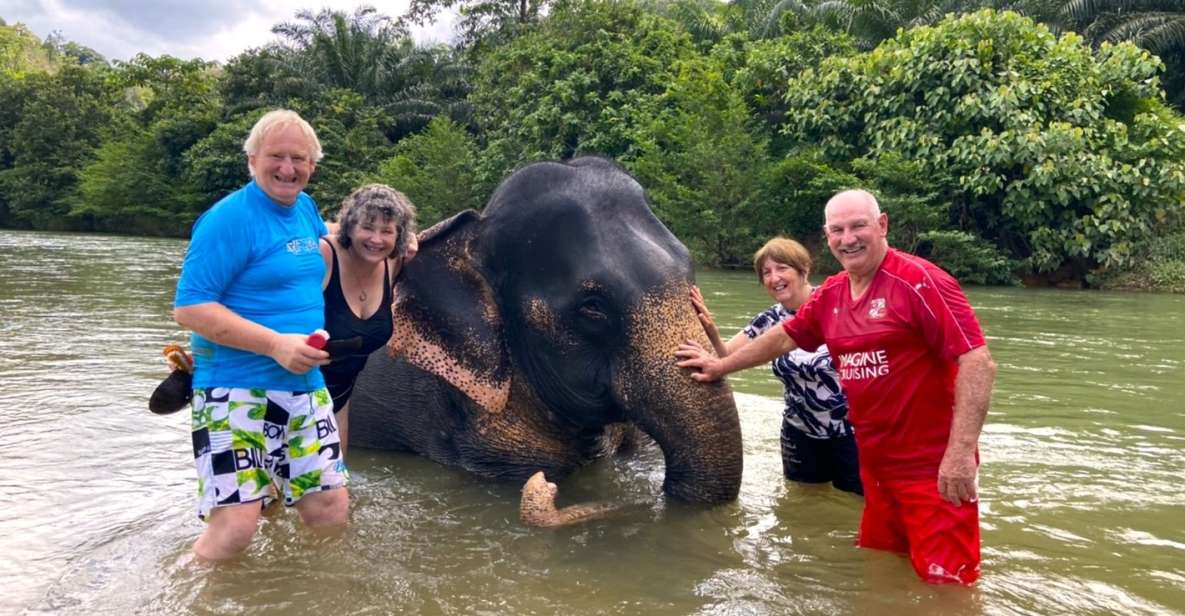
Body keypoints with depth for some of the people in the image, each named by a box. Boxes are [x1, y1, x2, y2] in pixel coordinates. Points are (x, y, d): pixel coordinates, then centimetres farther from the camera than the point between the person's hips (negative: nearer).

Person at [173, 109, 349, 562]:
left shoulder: (305, 207, 10)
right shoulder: (229, 218, -12)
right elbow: (189, 308, -17)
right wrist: (276, 344, -23)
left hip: (305, 387, 7)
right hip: (236, 390, -7)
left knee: (332, 514, 4)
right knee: (235, 528, -13)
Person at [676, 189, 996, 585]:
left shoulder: (919, 281, -15)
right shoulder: (831, 294, 8)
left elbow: (978, 362, -21)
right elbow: (783, 337, 23)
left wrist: (961, 452, -27)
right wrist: (721, 366, 30)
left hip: (932, 466, -7)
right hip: (874, 463, 7)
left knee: (945, 584, -2)